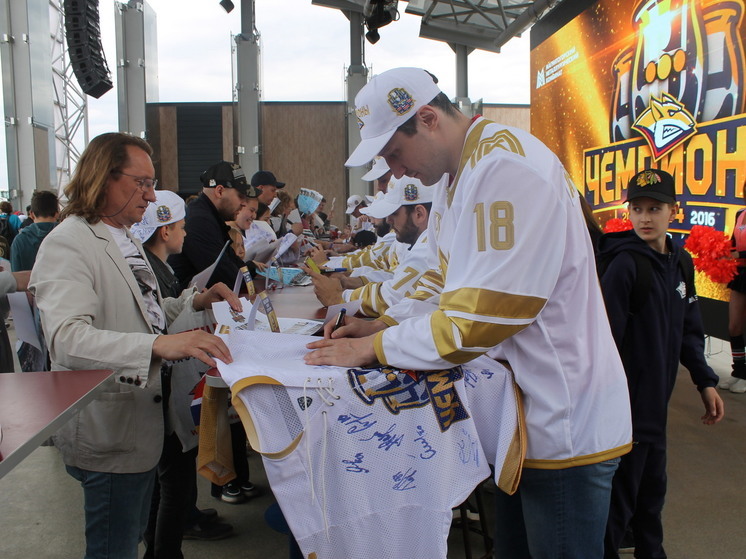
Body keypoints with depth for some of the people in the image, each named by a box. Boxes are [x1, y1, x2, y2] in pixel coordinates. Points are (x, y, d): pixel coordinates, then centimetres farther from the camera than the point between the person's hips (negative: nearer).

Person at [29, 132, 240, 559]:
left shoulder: (125, 239, 13)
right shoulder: (68, 244, -19)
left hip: (142, 423, 9)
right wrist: (160, 344, -46)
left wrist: (196, 300, 5)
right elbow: (68, 338, -34)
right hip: (108, 431, -9)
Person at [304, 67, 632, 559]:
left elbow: (481, 315, -26)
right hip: (520, 414, 9)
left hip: (565, 425, -9)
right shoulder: (458, 179, 10)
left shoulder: (508, 165, -21)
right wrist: (382, 328, 2)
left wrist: (374, 348, -16)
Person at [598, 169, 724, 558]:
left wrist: (705, 381, 10)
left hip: (657, 400, 8)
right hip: (627, 403, -7)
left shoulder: (680, 263, 7)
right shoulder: (624, 263, -17)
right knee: (620, 496, 3)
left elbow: (689, 332, 15)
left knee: (652, 487, 22)